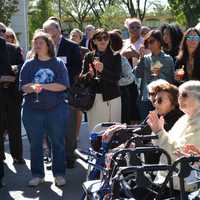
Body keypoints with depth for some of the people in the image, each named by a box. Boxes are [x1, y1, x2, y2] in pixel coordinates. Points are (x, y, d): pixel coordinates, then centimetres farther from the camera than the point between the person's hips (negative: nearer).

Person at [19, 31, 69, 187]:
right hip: (32, 110, 2)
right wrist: (33, 88, -24)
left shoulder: (58, 64, 1)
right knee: (35, 144, 7)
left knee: (58, 143, 5)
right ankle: (37, 174, 19)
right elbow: (23, 86, -2)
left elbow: (63, 85, -10)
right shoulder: (29, 65, 6)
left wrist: (43, 86, -17)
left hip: (56, 109, -2)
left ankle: (59, 174, 17)